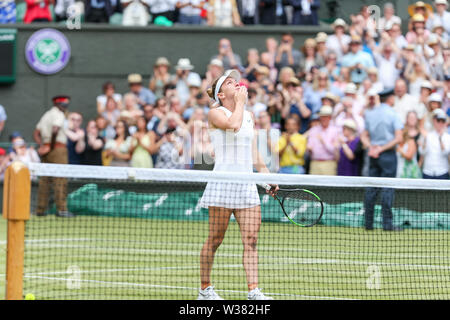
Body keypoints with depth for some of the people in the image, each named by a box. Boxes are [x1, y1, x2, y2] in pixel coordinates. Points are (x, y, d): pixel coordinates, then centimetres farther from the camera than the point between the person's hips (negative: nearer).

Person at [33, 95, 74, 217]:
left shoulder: (46, 115, 19)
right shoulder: (59, 115, -7)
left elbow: (36, 133, 16)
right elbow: (55, 130, -23)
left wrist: (42, 145, 2)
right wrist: (51, 146, -12)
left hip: (46, 149, 8)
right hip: (58, 149, -8)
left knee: (44, 180, 9)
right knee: (60, 180, -8)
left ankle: (40, 209, 9)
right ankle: (61, 209, -11)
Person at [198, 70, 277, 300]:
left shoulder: (249, 115, 18)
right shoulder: (216, 113, -2)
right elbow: (233, 124, -24)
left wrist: (266, 173, 19)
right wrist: (240, 101, -9)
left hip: (247, 184, 6)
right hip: (223, 182, -6)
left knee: (251, 240, -3)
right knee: (215, 239, 0)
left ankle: (253, 291, -8)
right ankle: (205, 289, 10)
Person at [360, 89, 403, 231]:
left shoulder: (369, 114, 10)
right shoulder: (392, 114, -8)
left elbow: (364, 136, 11)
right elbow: (398, 138, -14)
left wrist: (371, 147, -3)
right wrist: (381, 149, -11)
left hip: (373, 154, 5)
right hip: (388, 155, -5)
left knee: (371, 189, 7)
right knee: (387, 189, -4)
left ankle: (368, 222, 7)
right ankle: (387, 223, -6)